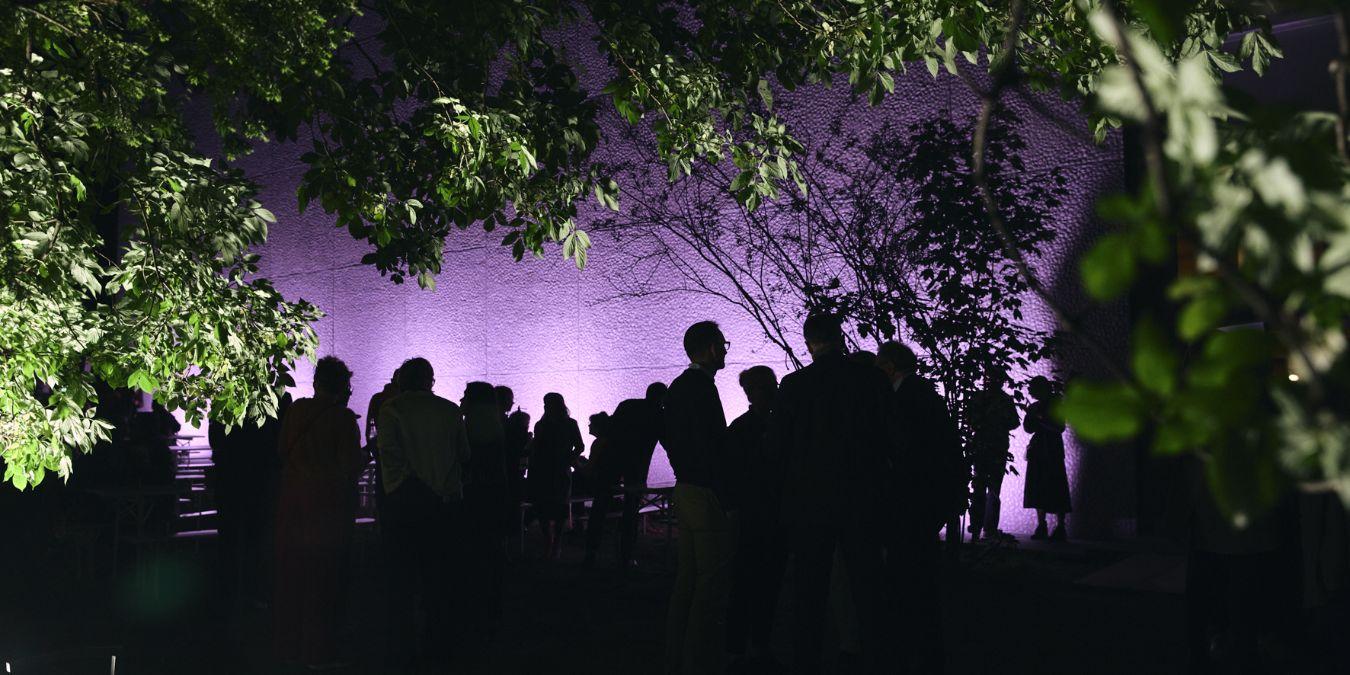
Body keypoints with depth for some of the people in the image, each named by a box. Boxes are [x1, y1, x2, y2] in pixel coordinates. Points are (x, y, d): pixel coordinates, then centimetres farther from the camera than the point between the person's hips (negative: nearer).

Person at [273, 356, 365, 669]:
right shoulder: (343, 418, -13)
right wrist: (365, 455, 4)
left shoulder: (297, 409, 0)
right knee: (324, 576, 4)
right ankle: (318, 650, 7)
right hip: (329, 505, -4)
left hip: (294, 500, 5)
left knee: (293, 574, 14)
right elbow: (350, 465, -15)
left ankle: (290, 646, 23)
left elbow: (282, 451, 9)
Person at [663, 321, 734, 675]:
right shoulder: (702, 387, -16)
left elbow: (667, 437, 21)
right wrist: (726, 495, -18)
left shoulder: (678, 386, 14)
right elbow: (710, 446, -21)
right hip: (705, 494, -10)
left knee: (687, 579, 14)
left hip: (684, 490, 10)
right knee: (712, 580, -6)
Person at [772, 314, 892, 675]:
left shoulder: (793, 384, -6)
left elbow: (778, 442, 0)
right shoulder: (871, 379, -6)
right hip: (860, 498, 0)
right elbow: (887, 436, -3)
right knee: (867, 586, 10)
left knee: (810, 590, 8)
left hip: (808, 499, 0)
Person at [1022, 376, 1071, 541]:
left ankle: (1060, 528, -8)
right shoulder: (1035, 407, 13)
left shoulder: (1056, 405, -1)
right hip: (1037, 451, 6)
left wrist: (1040, 419, -12)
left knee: (1055, 487, -8)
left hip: (1052, 451, -6)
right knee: (1037, 487, 2)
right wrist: (1031, 416, -7)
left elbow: (1059, 428, -9)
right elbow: (1029, 428, 10)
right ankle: (1041, 525, 5)